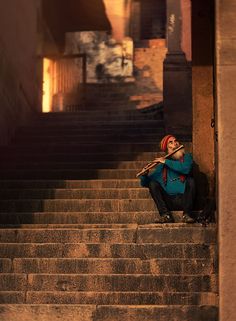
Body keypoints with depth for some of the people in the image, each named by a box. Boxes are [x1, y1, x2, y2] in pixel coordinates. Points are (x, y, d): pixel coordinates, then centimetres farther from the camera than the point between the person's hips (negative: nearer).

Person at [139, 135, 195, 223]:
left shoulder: (186, 157, 9)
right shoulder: (162, 166, 13)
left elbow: (186, 169, -16)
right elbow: (145, 183, 13)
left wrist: (166, 162, -12)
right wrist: (144, 175, -10)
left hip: (184, 199, -2)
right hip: (169, 202, 2)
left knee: (190, 180, -25)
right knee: (152, 183, -14)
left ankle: (186, 214, -24)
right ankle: (165, 215, -23)